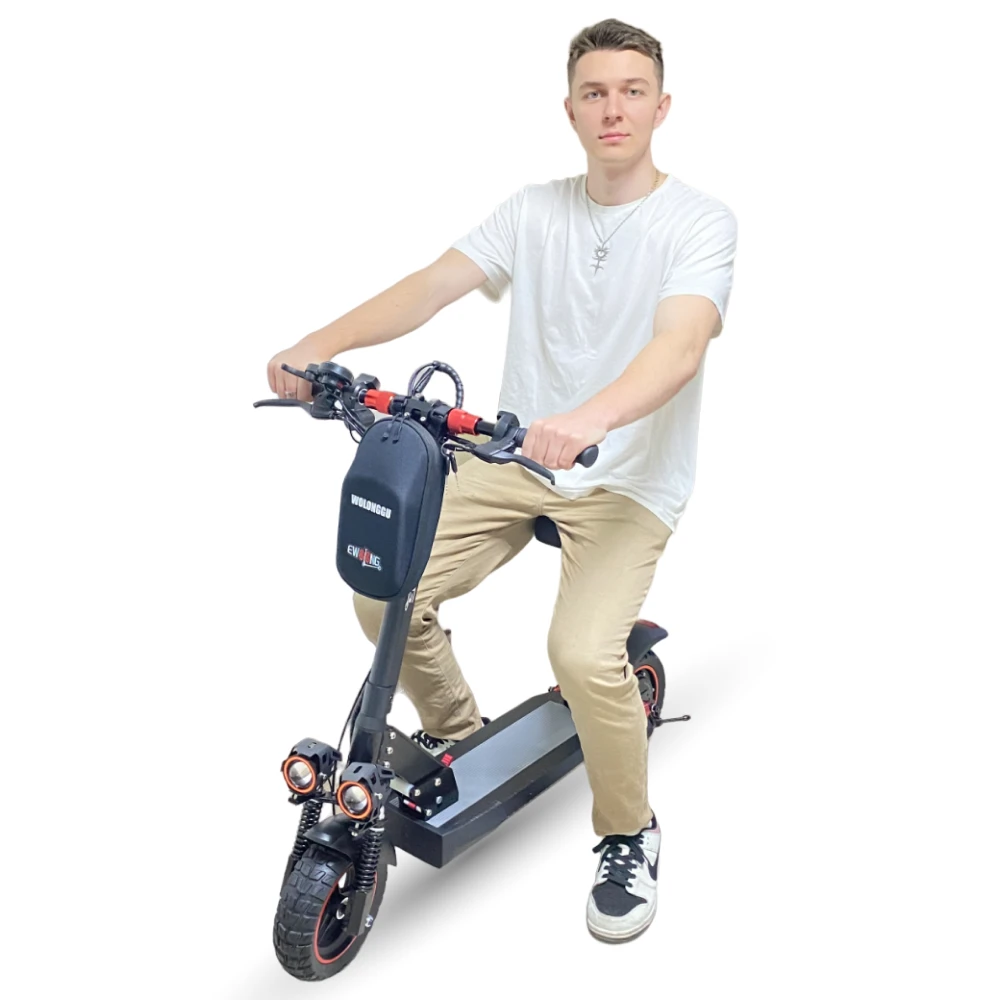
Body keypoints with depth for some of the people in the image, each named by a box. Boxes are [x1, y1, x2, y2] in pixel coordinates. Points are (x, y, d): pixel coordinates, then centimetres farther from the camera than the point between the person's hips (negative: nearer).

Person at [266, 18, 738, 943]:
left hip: (630, 480, -4)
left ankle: (630, 838, 5)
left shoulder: (699, 222, -7)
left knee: (583, 652, -26)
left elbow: (681, 346, -26)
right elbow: (435, 284, -6)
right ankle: (455, 731, 19)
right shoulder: (535, 210, 6)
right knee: (383, 587, -12)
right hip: (513, 460, 4)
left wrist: (591, 419, -46)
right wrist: (322, 343, -22)